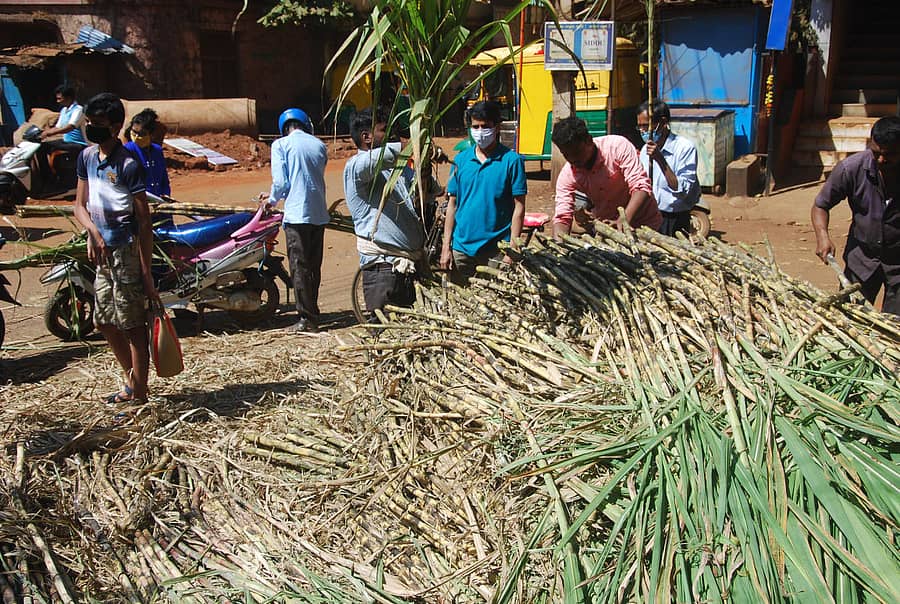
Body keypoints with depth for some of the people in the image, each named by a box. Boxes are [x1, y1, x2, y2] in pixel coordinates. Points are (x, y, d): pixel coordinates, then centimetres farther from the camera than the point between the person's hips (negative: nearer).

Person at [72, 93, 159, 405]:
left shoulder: (128, 164, -14)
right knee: (104, 321, 17)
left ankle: (139, 395, 10)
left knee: (132, 324, -1)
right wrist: (93, 231, -9)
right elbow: (80, 205, 14)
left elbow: (144, 222, -15)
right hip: (103, 251, 9)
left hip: (127, 250, -8)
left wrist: (146, 274, -18)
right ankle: (132, 381, 34)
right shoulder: (87, 156, 9)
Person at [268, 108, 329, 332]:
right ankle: (312, 314, 19)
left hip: (297, 213, -5)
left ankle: (307, 318, -3)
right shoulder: (319, 145, 12)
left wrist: (272, 200, 13)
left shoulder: (281, 145, -2)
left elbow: (280, 182, -8)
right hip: (319, 214, 5)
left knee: (299, 268, -2)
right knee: (314, 267, 11)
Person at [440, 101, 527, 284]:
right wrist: (446, 246, 5)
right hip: (461, 248, 3)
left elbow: (519, 207, -5)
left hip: (496, 250, -3)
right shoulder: (461, 159, 6)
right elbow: (452, 204, 10)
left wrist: (512, 249, -11)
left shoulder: (511, 160, -5)